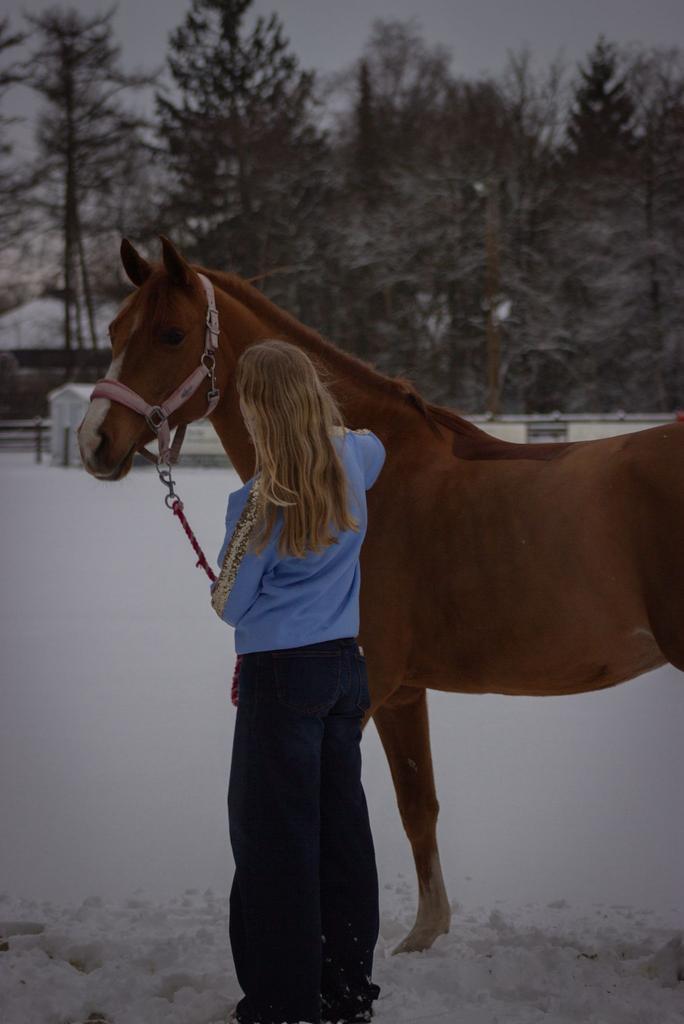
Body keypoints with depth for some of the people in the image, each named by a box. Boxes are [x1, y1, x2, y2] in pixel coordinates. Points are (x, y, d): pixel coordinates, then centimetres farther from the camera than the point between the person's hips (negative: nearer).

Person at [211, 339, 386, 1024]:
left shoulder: (257, 503, -19)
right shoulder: (353, 462, -1)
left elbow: (232, 606, -8)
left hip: (280, 678, -7)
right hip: (346, 667, 7)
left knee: (275, 841, 2)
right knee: (342, 828, 14)